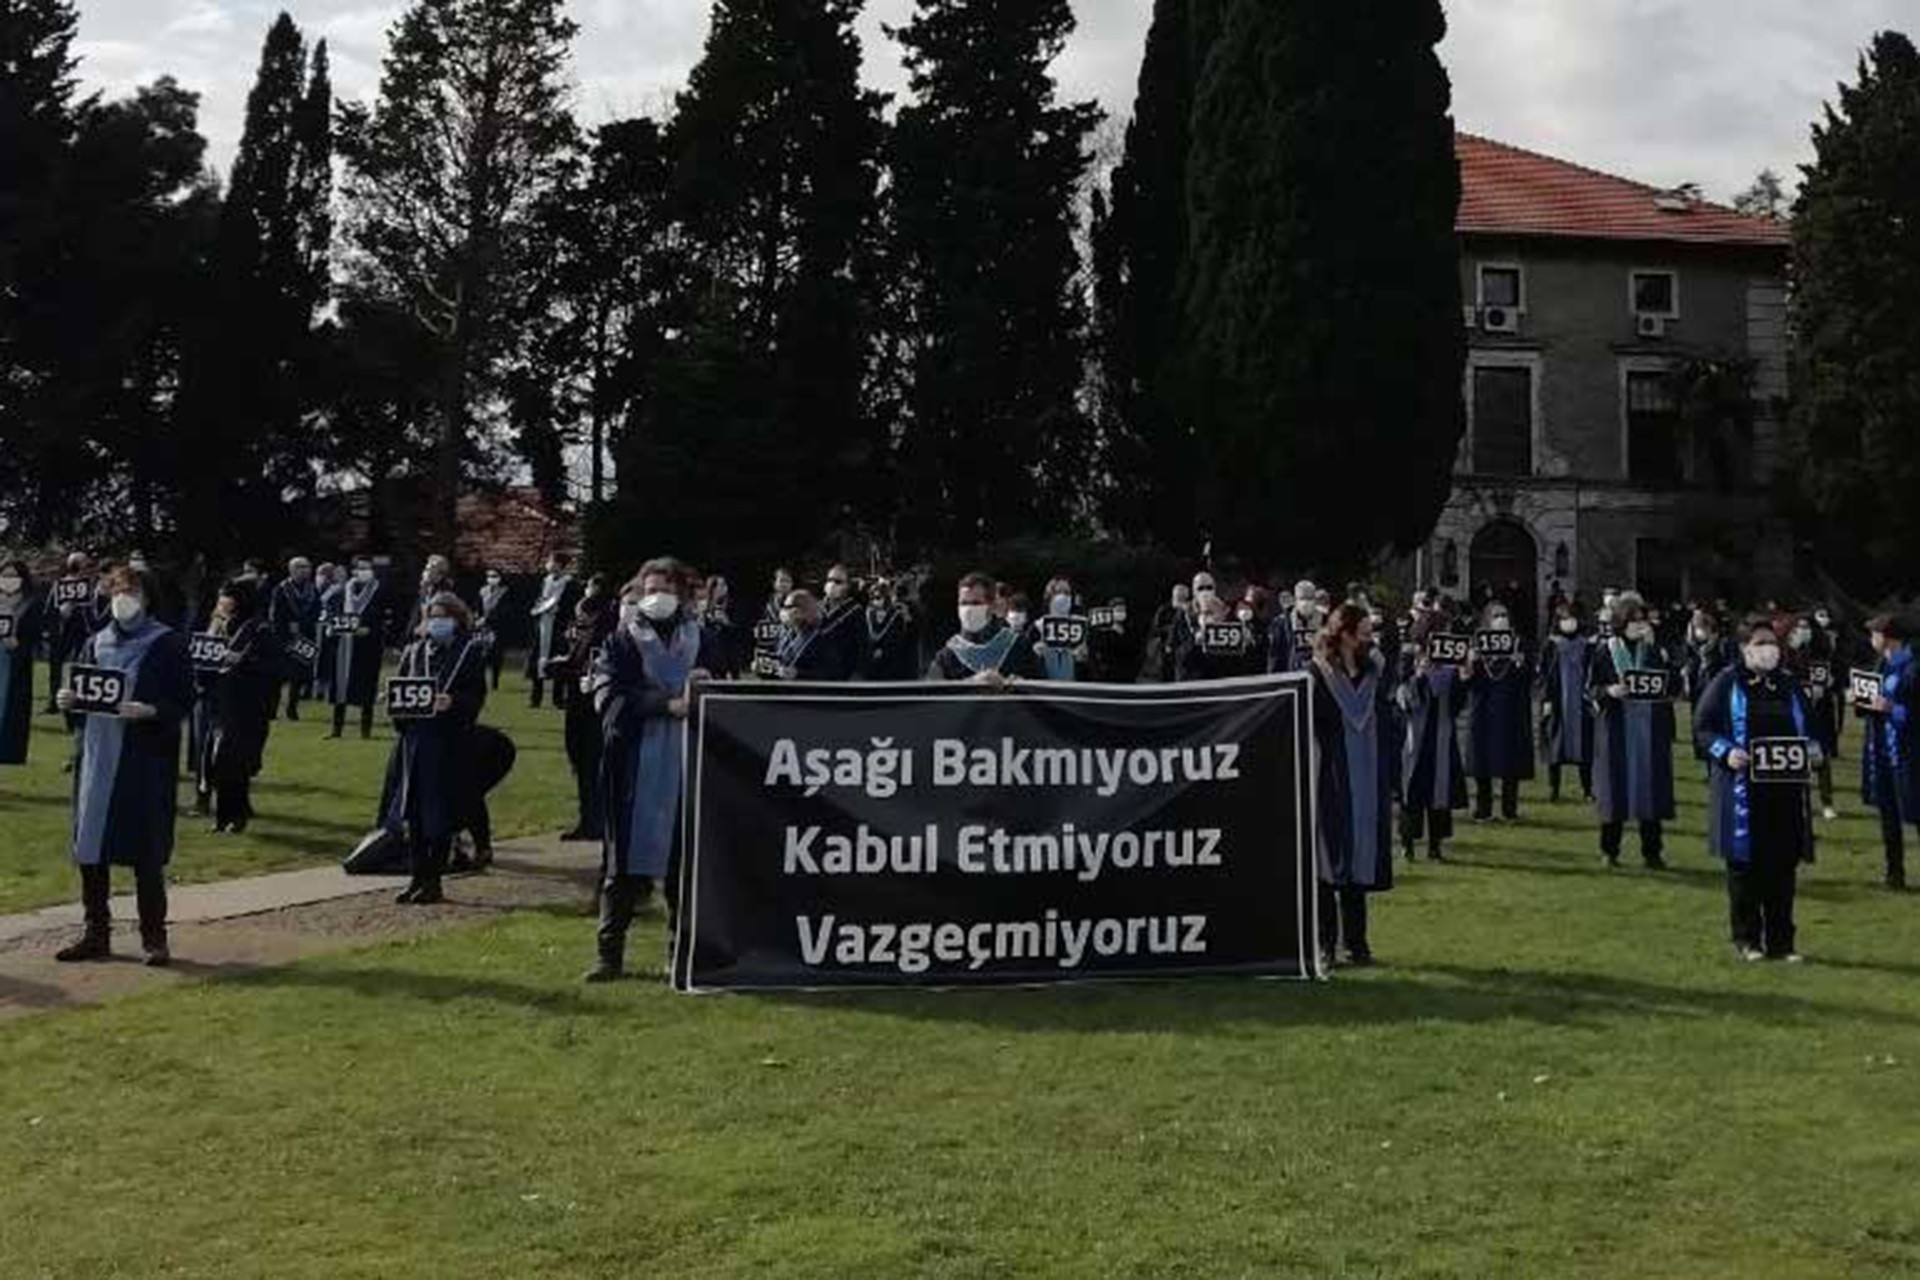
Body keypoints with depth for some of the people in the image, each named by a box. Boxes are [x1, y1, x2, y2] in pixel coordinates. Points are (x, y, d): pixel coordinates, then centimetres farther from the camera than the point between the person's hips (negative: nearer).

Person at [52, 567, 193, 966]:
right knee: (90, 847, 5)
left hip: (146, 759, -5)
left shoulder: (167, 644, -2)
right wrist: (67, 700, -3)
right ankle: (96, 933, 16)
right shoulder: (96, 643, 13)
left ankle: (154, 937, 8)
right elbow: (79, 691, 19)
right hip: (97, 754, 5)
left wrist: (149, 711, -22)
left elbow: (183, 699, -6)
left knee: (146, 851, -2)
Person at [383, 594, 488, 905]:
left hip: (450, 743, -4)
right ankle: (417, 877, 16)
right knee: (414, 814, 7)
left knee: (441, 816, 0)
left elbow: (476, 697, -5)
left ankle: (434, 882, 8)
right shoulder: (414, 652, 14)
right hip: (414, 740, 4)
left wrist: (452, 703, -23)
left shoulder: (470, 653, 1)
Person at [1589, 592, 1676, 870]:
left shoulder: (1654, 650, 7)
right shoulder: (1605, 652, 2)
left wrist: (1653, 647, -9)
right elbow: (1591, 689, 3)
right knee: (1616, 787, 0)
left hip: (1650, 730, 2)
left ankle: (1652, 852, 8)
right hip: (1616, 729, -2)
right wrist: (1609, 691, -18)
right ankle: (1610, 850, 11)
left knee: (1650, 789, 1)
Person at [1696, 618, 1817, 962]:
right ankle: (1747, 939, 13)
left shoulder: (1790, 684, 13)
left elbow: (1809, 728, 21)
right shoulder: (1726, 683, 1)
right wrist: (1726, 752, -17)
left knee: (1783, 866, 4)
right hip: (1742, 789, -3)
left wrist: (1812, 748, 0)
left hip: (1785, 791, 4)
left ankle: (1781, 941, 12)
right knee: (1744, 864, 1)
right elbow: (1702, 729, 0)